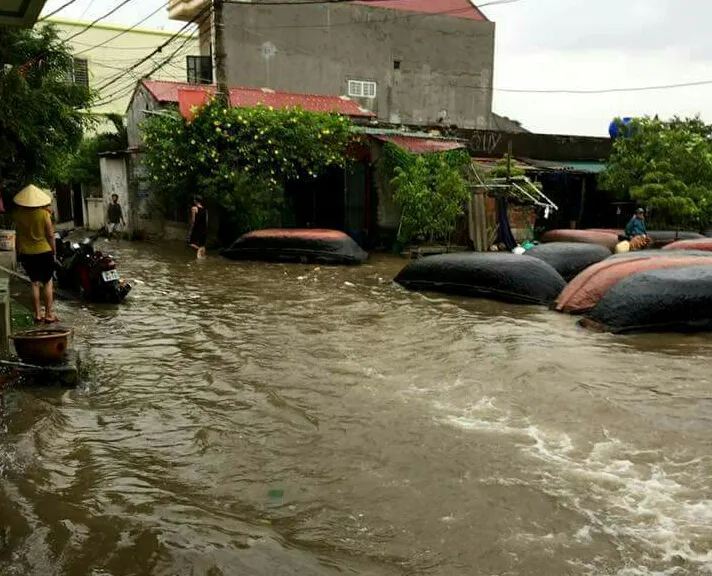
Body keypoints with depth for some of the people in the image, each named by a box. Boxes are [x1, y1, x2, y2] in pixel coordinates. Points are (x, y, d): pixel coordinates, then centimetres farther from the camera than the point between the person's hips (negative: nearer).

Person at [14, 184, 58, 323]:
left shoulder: (18, 214, -5)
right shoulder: (44, 213, -12)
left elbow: (18, 234, 1)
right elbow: (50, 234, -9)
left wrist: (19, 251, 10)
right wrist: (54, 249, 3)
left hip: (27, 253, 3)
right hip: (44, 252, -3)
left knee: (35, 283, 12)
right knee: (48, 283, 6)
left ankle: (37, 314, 14)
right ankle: (48, 315, 5)